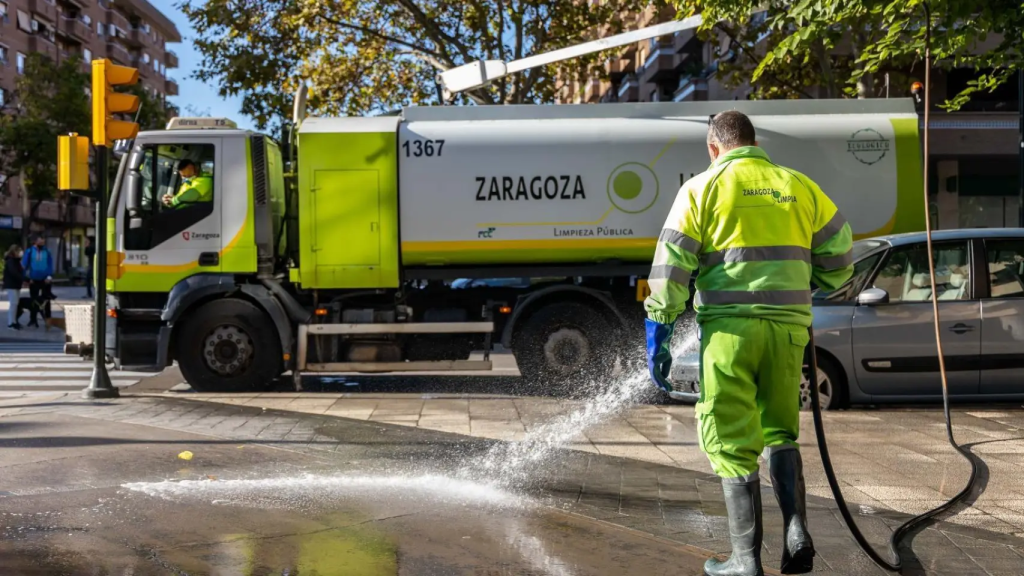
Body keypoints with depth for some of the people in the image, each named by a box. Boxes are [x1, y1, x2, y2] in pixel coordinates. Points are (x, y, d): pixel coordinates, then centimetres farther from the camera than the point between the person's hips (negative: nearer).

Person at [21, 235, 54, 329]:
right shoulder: (29, 251, -1)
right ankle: (33, 320, 15)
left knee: (46, 300, 5)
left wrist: (49, 276, -11)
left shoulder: (47, 252, 0)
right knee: (34, 300, 8)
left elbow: (50, 264, 0)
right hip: (34, 280, 0)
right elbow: (24, 264, 0)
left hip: (45, 280, 0)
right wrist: (27, 277, -7)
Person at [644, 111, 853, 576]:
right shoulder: (799, 186, 10)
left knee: (732, 444, 5)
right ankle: (796, 531, 6)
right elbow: (840, 258, 14)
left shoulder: (703, 187, 1)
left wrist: (657, 337, 0)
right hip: (787, 327, 4)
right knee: (780, 433, 20)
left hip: (729, 328, -3)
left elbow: (669, 268, -4)